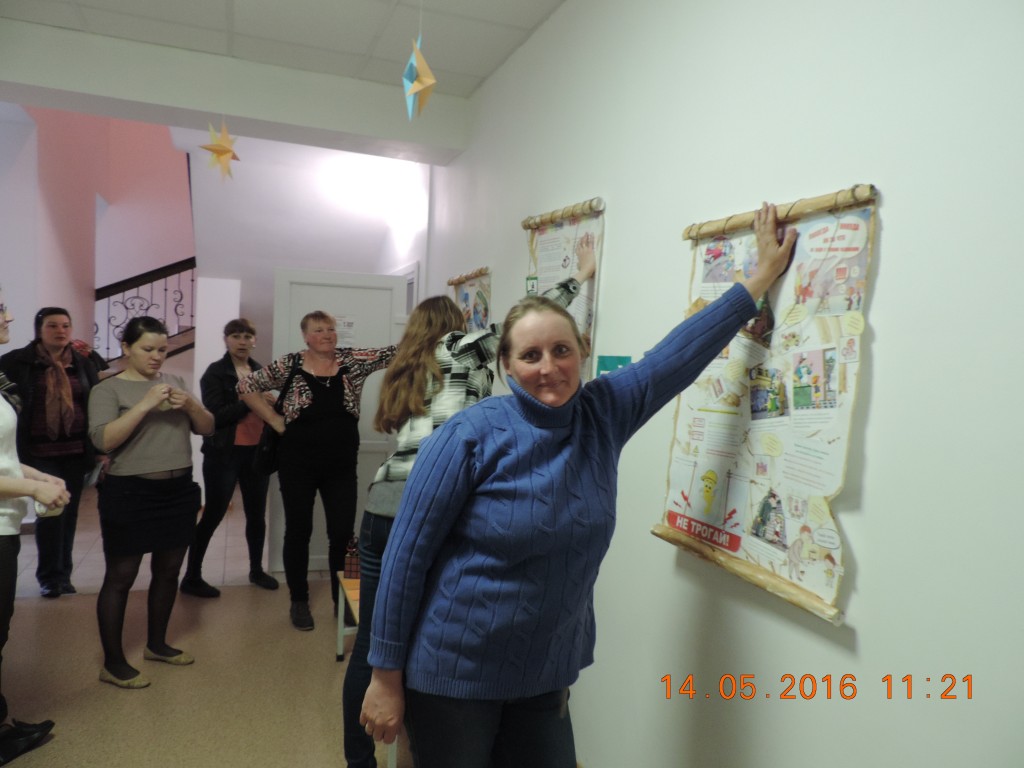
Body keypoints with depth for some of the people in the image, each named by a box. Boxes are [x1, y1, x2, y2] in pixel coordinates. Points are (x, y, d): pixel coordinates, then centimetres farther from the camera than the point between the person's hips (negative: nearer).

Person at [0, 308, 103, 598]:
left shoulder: (84, 363, 7)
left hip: (75, 450, 3)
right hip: (40, 451, -3)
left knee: (69, 512, 10)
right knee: (51, 510, -7)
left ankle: (63, 575, 24)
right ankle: (49, 576, 12)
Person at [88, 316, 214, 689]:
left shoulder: (175, 381, 8)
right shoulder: (107, 389, -5)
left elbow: (208, 428, 6)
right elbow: (103, 440, -19)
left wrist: (190, 405, -13)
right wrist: (145, 405, -25)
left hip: (179, 490, 5)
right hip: (130, 493, -5)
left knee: (168, 571, 15)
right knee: (120, 577, 4)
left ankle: (156, 644, 32)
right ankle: (113, 662, 17)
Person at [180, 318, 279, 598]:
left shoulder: (261, 371, 9)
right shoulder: (215, 372, -6)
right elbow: (215, 416, -15)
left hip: (257, 452, 5)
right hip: (224, 454, -5)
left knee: (257, 514, 14)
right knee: (213, 514, 0)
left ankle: (256, 570, 30)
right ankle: (191, 577, 14)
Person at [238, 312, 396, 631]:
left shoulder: (353, 360, -1)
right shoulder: (290, 365, -4)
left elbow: (393, 353, -10)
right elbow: (246, 386, 2)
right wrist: (276, 421, -3)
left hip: (341, 465, 1)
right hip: (298, 463, -1)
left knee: (342, 533, 5)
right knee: (299, 531, 10)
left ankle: (342, 601, 23)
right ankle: (299, 602, 27)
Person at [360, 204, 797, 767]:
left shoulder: (604, 416, -3)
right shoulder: (472, 434, -18)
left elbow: (682, 349, 3)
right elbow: (407, 553, -14)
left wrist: (763, 276, 9)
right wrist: (386, 676, -11)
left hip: (545, 677, 5)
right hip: (452, 675, -4)